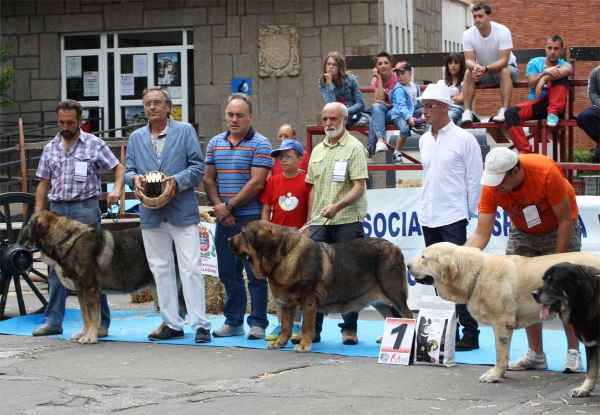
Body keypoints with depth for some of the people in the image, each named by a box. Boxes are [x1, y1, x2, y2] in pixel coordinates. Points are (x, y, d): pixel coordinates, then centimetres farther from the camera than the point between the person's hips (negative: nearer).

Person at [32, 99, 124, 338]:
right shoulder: (50, 148, 12)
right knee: (56, 268, 8)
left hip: (85, 209, -4)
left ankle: (101, 323, 3)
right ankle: (53, 321, 15)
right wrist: (37, 216, 8)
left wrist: (116, 189, -18)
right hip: (57, 210, 4)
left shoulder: (94, 145, 0)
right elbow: (43, 185, 15)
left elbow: (118, 168, 1)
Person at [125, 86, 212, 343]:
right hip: (151, 213, 5)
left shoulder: (185, 131, 2)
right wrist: (134, 179, -13)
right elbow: (129, 170, 11)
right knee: (161, 269, 8)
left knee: (191, 268, -7)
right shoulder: (136, 138, 13)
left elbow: (198, 167, -3)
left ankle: (200, 324, -5)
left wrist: (177, 181, -19)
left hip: (182, 210, -4)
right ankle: (172, 324, 15)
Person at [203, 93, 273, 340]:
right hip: (224, 219, 5)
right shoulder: (215, 143, 12)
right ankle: (233, 322, 18)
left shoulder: (260, 145, -5)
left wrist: (229, 206, -13)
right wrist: (218, 206, -4)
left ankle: (258, 323, 5)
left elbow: (257, 183, -13)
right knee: (228, 273, 10)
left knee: (255, 273, -1)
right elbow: (209, 179, 11)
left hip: (251, 218, -5)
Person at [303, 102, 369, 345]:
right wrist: (310, 220, 14)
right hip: (320, 223, 6)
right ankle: (312, 328, 9)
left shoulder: (354, 148, -4)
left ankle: (349, 329, 6)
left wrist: (337, 206, -26)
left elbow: (359, 187, -12)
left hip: (348, 221, -6)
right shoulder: (317, 150, 16)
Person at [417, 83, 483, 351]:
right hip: (428, 218, 7)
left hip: (453, 218, -7)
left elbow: (475, 179, -5)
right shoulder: (424, 140, 12)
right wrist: (428, 205, 15)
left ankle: (470, 333, -5)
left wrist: (470, 213, -6)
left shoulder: (464, 139, -6)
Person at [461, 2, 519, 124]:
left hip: (504, 67, -3)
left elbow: (504, 61, -30)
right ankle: (467, 112, -28)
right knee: (468, 73, -26)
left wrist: (485, 68, -47)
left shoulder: (503, 31, -26)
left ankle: (504, 111, -41)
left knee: (504, 71, -36)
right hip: (483, 70, 3)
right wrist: (476, 67, -43)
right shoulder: (468, 34, -17)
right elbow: (469, 60, -19)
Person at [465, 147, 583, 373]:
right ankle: (536, 354, 6)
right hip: (522, 232, 4)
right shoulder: (491, 187, -25)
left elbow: (565, 220, -23)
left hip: (559, 228, -4)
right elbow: (481, 235, -26)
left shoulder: (546, 172, -35)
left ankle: (573, 352, -2)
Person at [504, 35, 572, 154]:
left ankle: (553, 113, -25)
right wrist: (545, 72, -23)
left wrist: (544, 78, -34)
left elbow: (567, 70, -19)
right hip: (536, 104, 1)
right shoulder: (534, 63, 10)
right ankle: (525, 151, -36)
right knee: (510, 112, -29)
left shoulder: (564, 65, 9)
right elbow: (533, 85, -5)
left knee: (560, 75, -23)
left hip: (554, 105, -1)